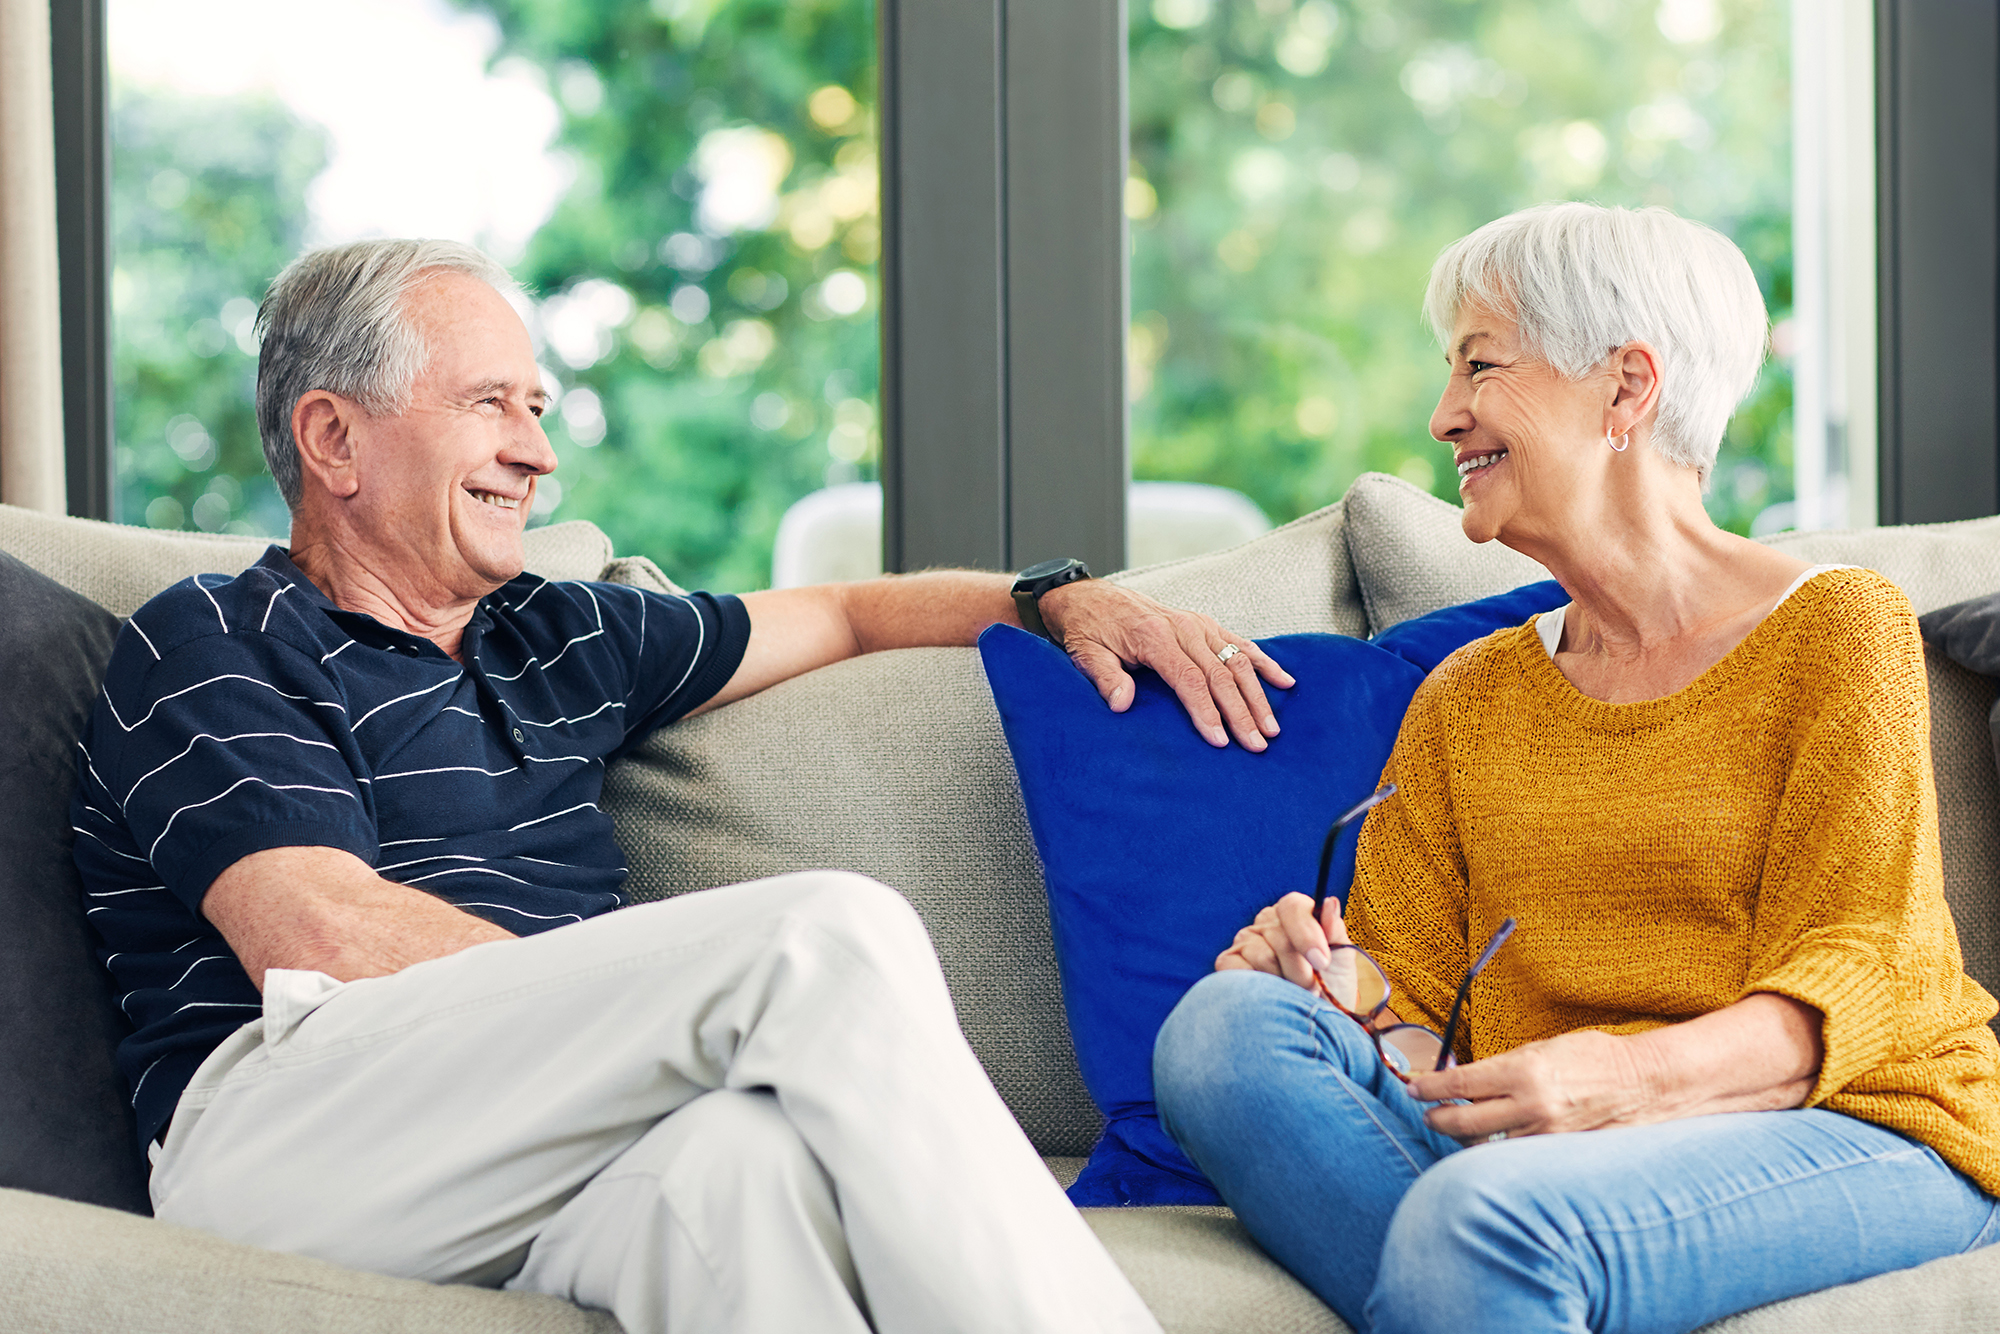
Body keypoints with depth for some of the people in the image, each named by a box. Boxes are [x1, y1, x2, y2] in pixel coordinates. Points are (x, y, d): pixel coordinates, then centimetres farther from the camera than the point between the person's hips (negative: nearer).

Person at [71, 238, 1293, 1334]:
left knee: (755, 1153, -36)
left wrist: (1064, 601, 27)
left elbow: (847, 614, 44)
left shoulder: (561, 641, 31)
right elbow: (328, 938, -6)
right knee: (833, 926, -25)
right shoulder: (207, 645, 10)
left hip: (553, 1164, 5)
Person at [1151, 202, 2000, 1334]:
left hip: (1856, 1137, -5)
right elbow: (1415, 1003, 13)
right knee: (1230, 1024, -22)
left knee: (1478, 1213, -37)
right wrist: (1350, 988, -13)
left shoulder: (1839, 629, 3)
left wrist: (1630, 1077, -25)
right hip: (1542, 1146, 6)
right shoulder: (1465, 700, 19)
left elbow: (1855, 975, -6)